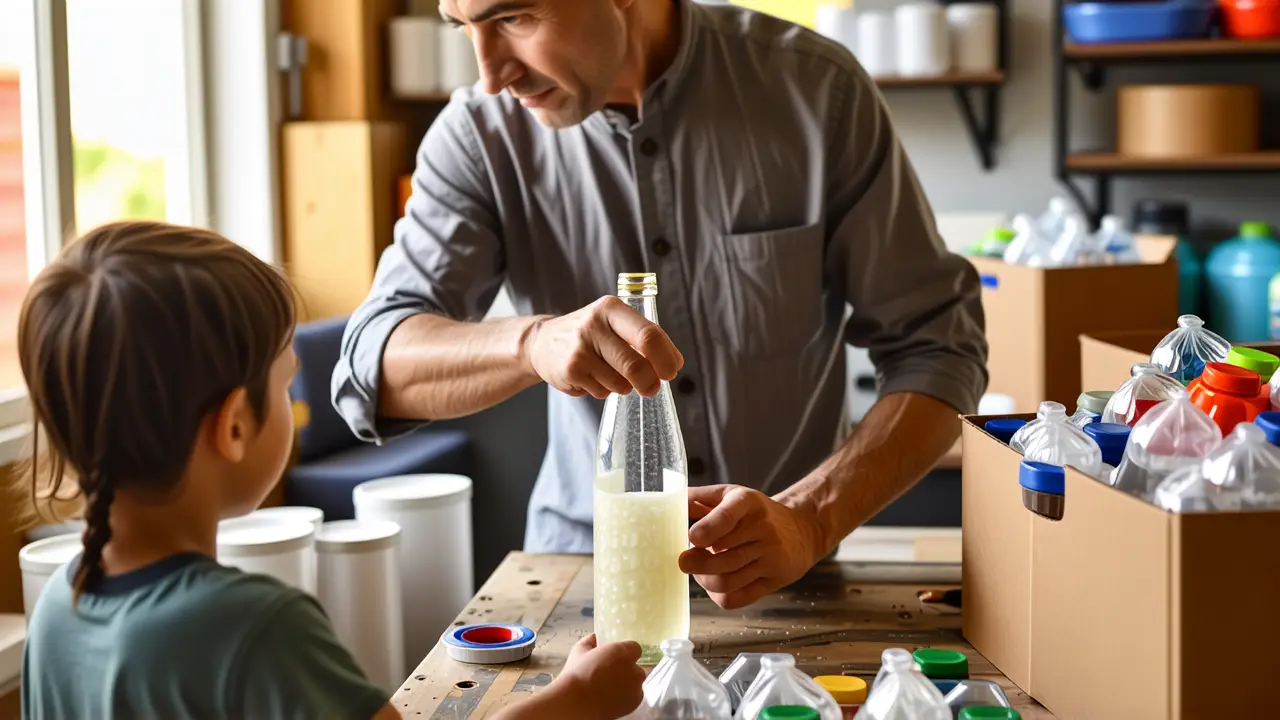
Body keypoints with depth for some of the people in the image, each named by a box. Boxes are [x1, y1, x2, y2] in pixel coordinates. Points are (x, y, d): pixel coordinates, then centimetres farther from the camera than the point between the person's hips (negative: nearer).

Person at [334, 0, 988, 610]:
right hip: (580, 564, 1)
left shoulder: (816, 89, -10)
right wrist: (533, 342, -35)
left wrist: (808, 521, -24)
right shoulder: (481, 133, -7)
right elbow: (374, 368, -15)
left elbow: (936, 348, -8)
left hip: (785, 578, -1)